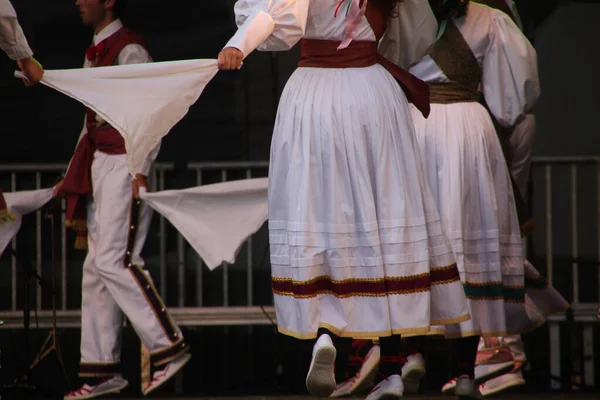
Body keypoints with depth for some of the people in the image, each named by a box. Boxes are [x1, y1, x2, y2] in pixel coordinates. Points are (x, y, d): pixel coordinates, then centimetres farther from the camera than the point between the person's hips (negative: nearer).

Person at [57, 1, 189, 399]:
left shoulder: (129, 49, -10)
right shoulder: (95, 52, 18)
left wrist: (140, 172, -21)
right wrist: (73, 175, 21)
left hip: (124, 166, -9)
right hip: (100, 165, 9)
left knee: (113, 259, -15)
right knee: (97, 267, 5)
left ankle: (169, 346, -9)